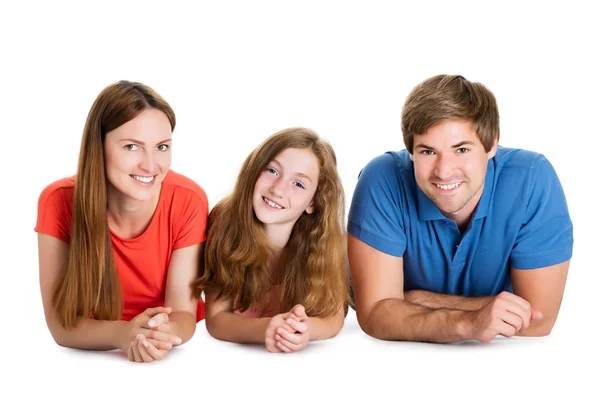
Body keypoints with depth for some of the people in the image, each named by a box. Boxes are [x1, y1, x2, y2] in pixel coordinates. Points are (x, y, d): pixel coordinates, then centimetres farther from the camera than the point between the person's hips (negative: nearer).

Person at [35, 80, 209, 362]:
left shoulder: (188, 201, -15)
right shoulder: (59, 201, -15)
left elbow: (183, 311, -14)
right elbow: (61, 324, -16)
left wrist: (165, 334, -35)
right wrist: (124, 334, -34)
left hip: (173, 357, 1)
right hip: (91, 361, -1)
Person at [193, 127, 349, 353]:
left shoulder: (325, 239, -17)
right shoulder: (225, 222, -20)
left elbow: (333, 315, -16)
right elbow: (216, 318, -20)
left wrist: (306, 328, -39)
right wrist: (265, 329, -40)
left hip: (298, 361, 1)